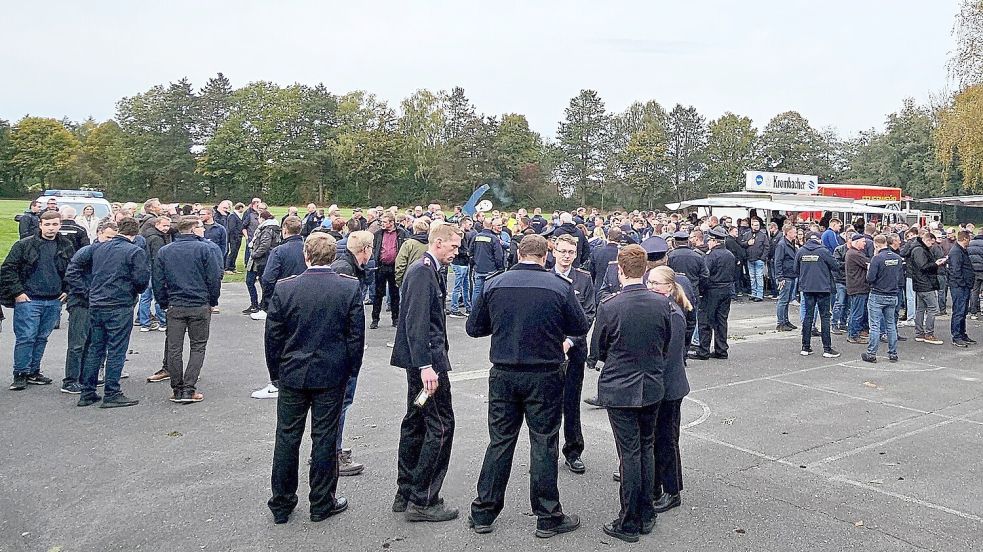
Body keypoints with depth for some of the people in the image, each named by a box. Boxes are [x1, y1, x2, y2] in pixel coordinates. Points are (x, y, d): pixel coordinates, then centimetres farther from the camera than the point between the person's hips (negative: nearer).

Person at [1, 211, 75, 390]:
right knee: (26, 338, -3)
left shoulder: (66, 246, 7)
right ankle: (20, 375, 6)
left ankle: (33, 372, 22)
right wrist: (17, 292, -8)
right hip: (28, 300, -4)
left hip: (54, 301, 4)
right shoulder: (24, 245, -3)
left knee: (42, 338, 11)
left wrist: (67, 290, 8)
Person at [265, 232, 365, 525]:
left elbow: (272, 336, -2)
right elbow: (356, 335, -5)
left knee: (287, 438, 12)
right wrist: (350, 370, 7)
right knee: (324, 438, 8)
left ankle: (281, 504, 23)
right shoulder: (351, 288, -9)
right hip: (332, 375, -1)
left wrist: (276, 370, 11)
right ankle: (322, 503, 19)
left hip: (293, 374, 1)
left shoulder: (284, 288, -8)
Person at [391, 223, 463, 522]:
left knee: (415, 422, 16)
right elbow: (416, 322, -23)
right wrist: (426, 366, -26)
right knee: (441, 425, -4)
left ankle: (406, 494, 27)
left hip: (423, 359, 11)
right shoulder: (422, 272, -16)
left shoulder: (431, 270, 14)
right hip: (426, 359, -11)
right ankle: (423, 501, 4)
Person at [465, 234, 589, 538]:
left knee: (500, 442, 12)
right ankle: (548, 518, 18)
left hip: (503, 375, 2)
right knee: (543, 444, 8)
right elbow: (581, 327, 1)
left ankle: (483, 513, 21)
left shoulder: (494, 284, -3)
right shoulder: (560, 286, -8)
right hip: (544, 376, -2)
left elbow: (474, 328, 4)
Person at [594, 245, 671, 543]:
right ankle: (647, 516, 27)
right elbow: (666, 346, 5)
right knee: (647, 448, 17)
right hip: (652, 387, 4)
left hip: (619, 388, -4)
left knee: (630, 453, 3)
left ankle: (629, 524, 14)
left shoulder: (609, 306, -18)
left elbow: (599, 350, -4)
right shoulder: (662, 303, -7)